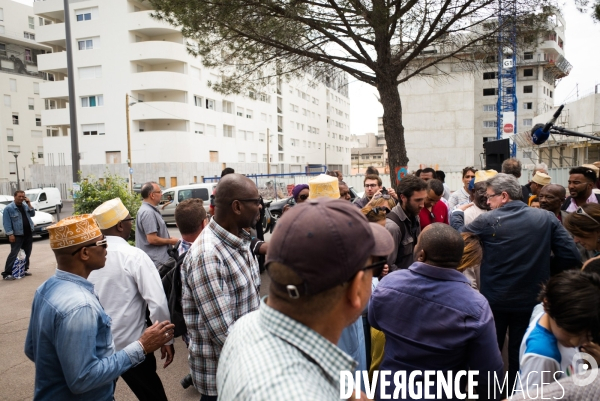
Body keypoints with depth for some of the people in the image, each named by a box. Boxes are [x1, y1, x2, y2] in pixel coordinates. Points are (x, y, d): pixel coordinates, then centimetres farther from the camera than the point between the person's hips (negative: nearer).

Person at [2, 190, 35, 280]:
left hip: (28, 234, 6)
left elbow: (32, 214, 6)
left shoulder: (25, 205, 10)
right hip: (17, 235, -6)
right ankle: (6, 273, -5)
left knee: (27, 253, 12)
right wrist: (10, 234, -17)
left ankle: (25, 269, 24)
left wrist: (29, 204, -5)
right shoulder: (9, 208, -8)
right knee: (14, 254, -8)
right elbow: (6, 222, -11)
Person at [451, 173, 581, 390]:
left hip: (494, 300, -2)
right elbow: (572, 257, -10)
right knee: (521, 354, 19)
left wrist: (457, 213, 14)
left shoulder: (487, 220, -15)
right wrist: (541, 266, 6)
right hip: (531, 300, 2)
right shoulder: (546, 218, -8)